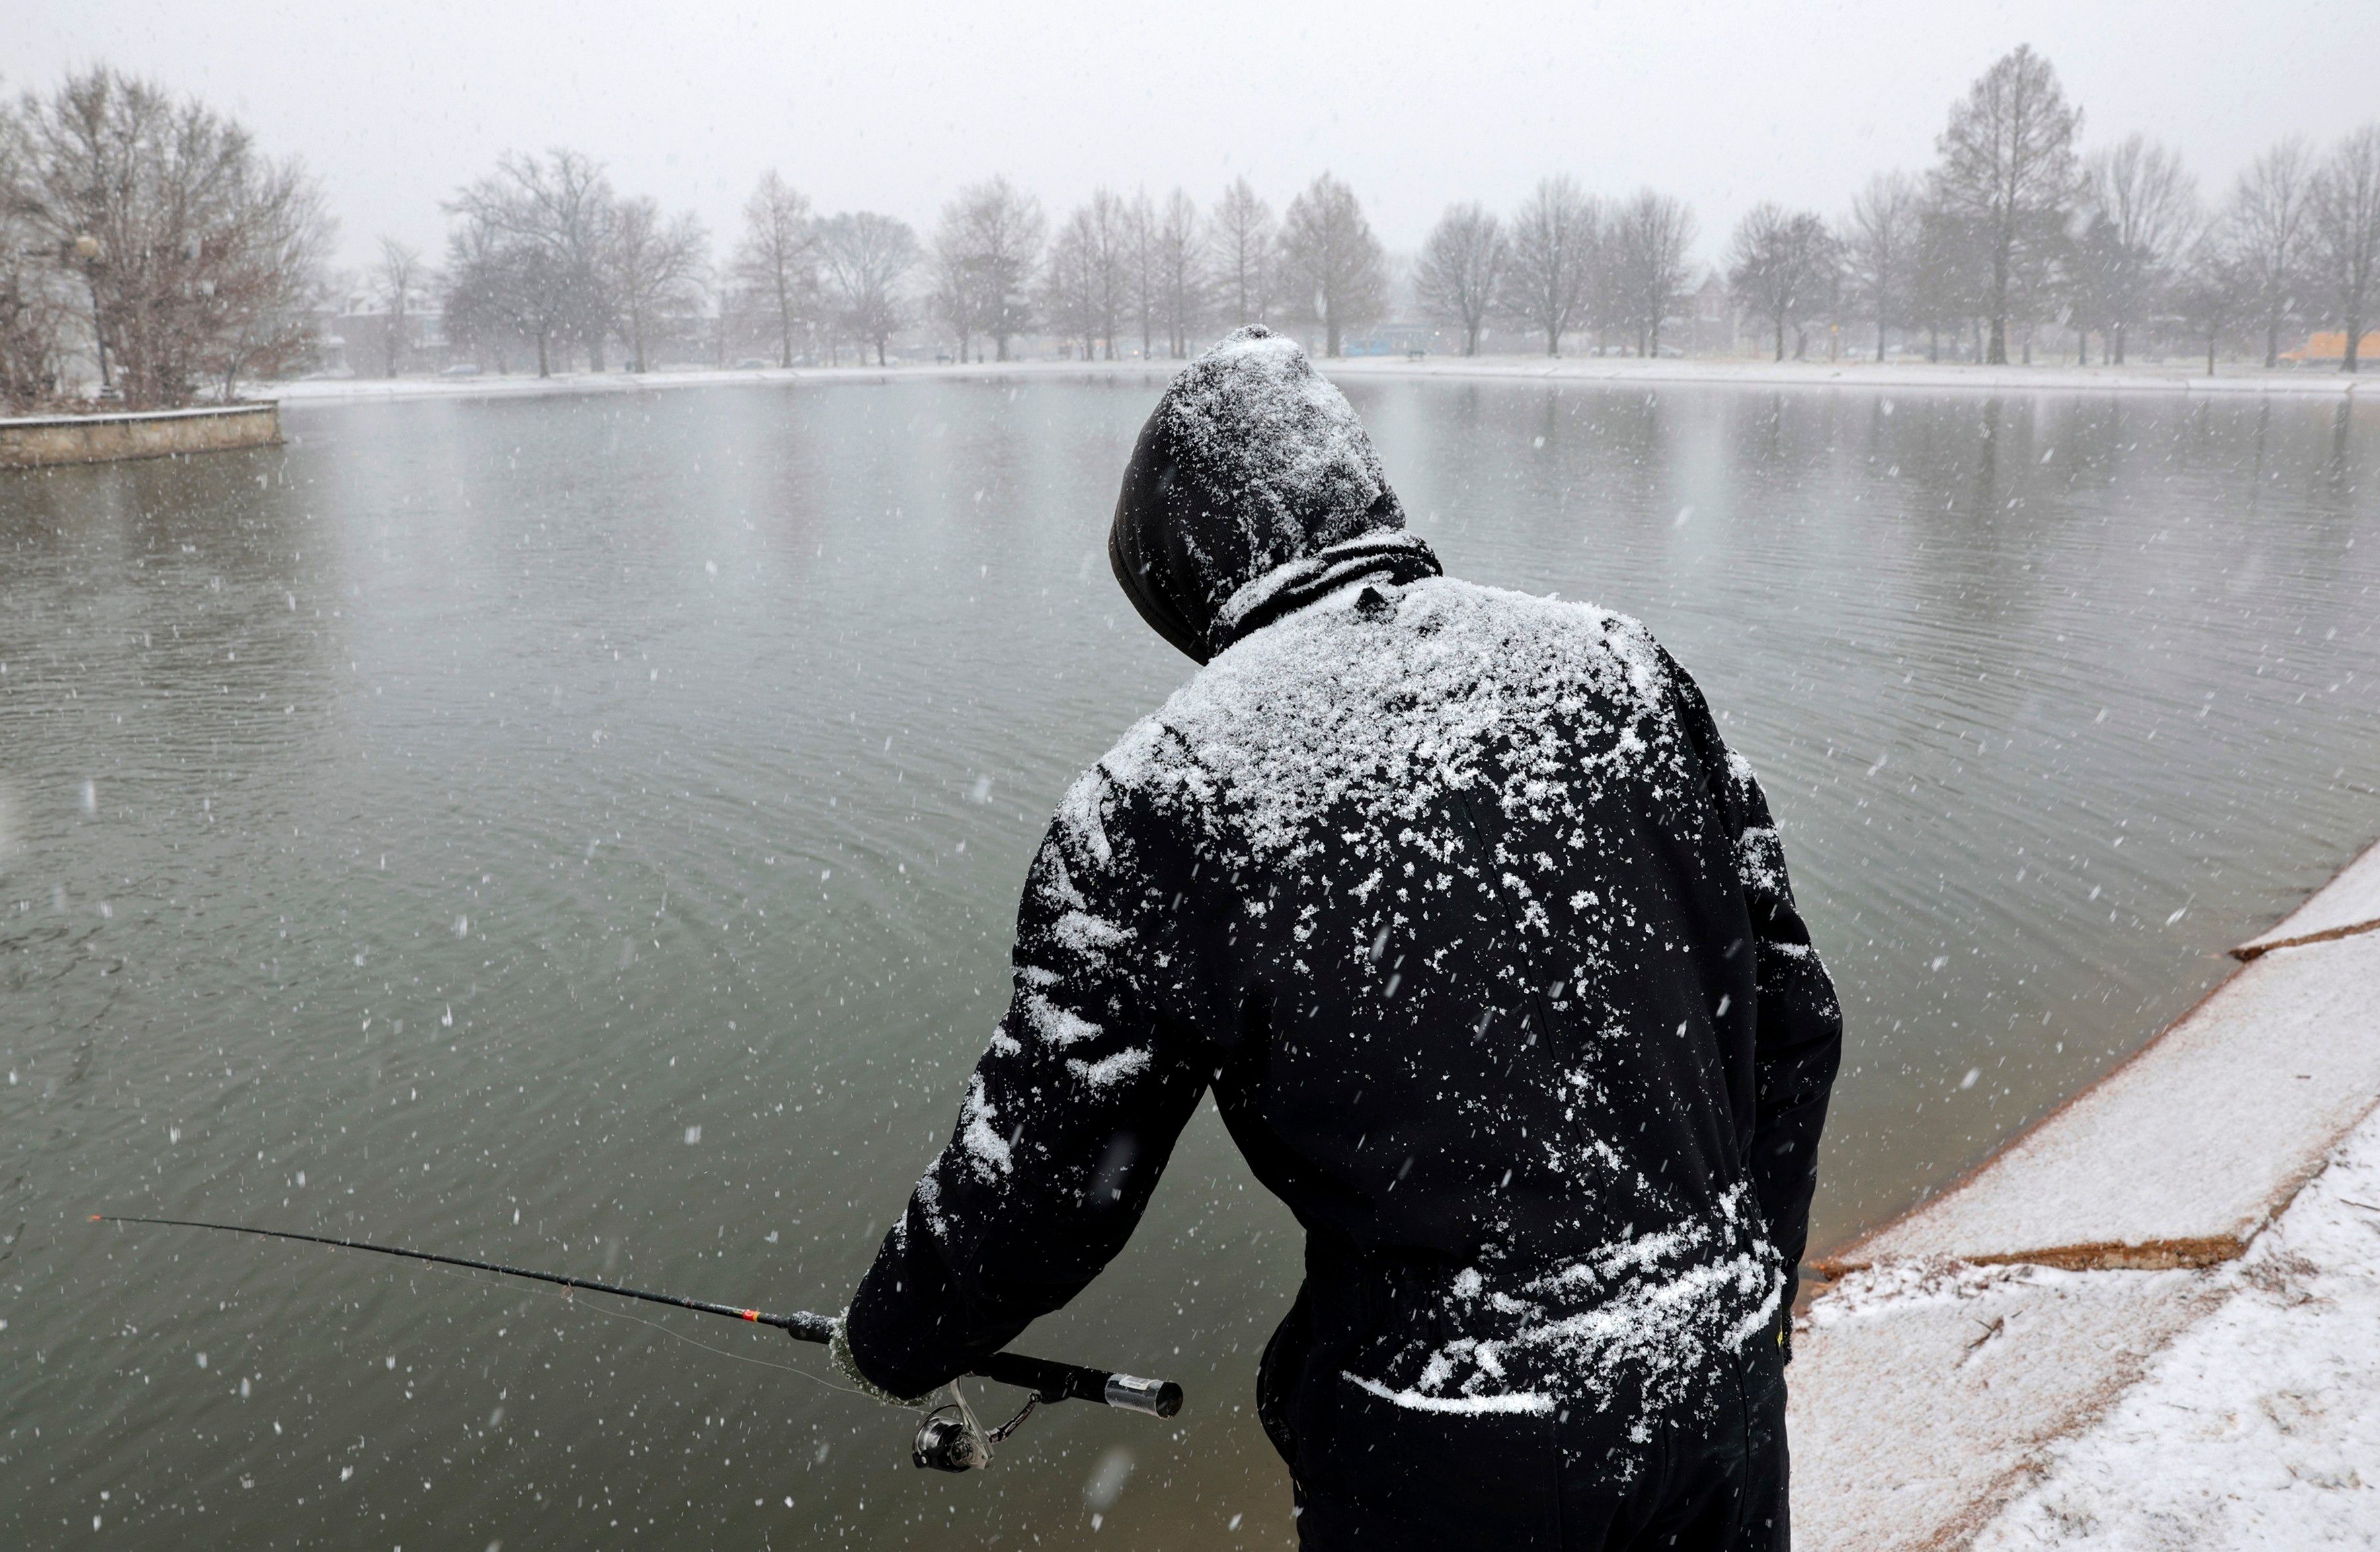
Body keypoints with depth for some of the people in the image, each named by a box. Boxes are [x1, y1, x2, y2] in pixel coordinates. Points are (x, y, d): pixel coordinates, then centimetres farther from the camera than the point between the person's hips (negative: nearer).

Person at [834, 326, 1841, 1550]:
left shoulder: (1158, 796, -13)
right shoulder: (1608, 657, -1)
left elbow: (1041, 1176, -6)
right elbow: (1795, 1017, 6)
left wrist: (887, 1343, 15)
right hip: (1727, 1378, 5)